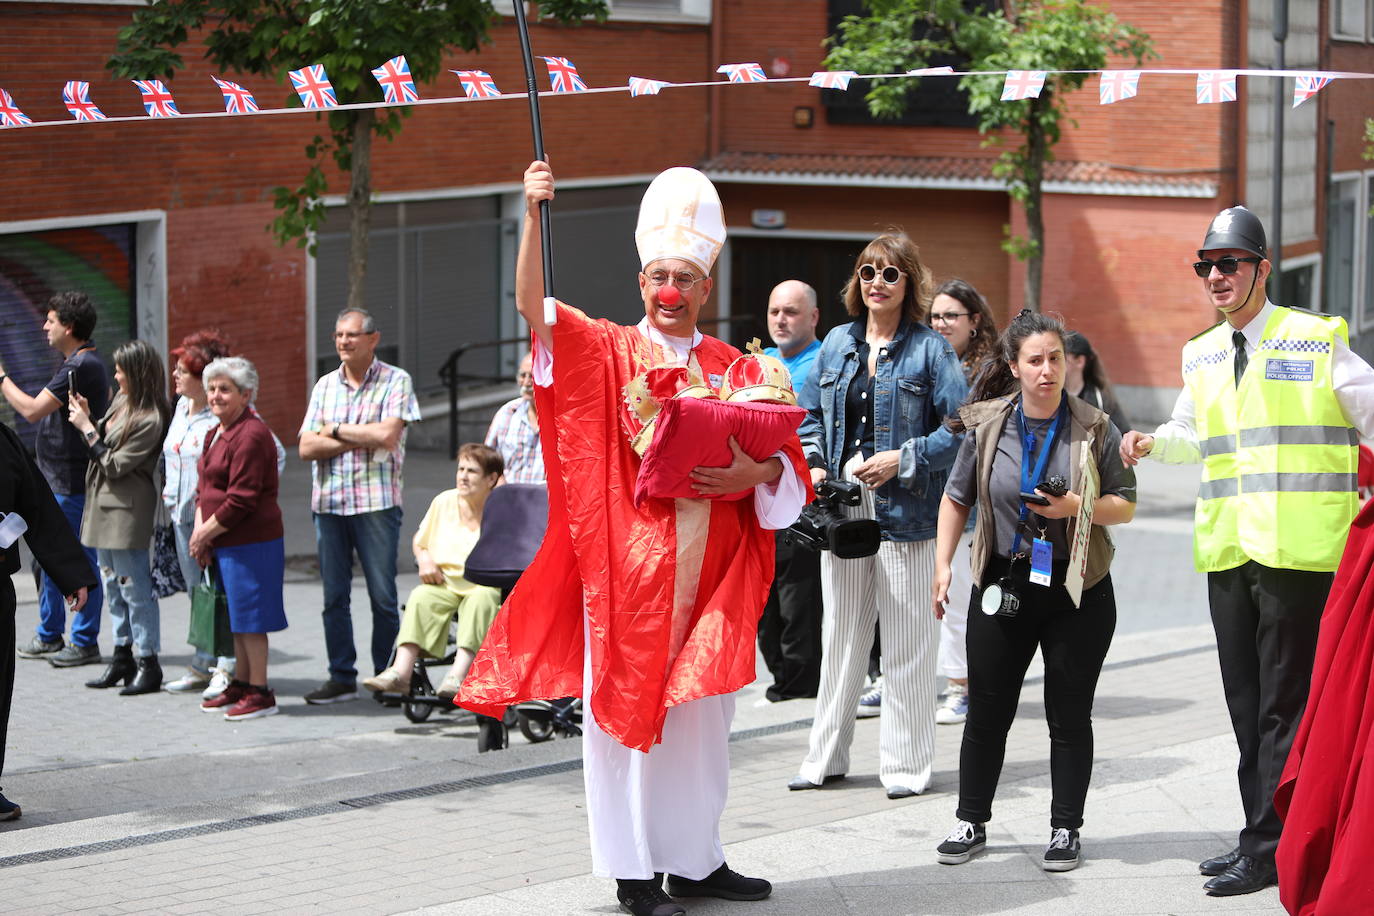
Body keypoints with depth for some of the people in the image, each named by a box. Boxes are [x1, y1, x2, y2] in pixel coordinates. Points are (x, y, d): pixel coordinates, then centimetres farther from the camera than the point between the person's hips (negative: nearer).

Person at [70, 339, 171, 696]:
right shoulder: (121, 401, 8)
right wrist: (87, 416, 2)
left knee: (135, 587, -4)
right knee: (113, 585, 15)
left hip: (128, 512, -9)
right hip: (104, 506, 9)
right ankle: (122, 656, 23)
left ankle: (147, 663, 3)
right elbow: (105, 441, 17)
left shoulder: (150, 420, -19)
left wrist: (87, 428, -12)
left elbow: (114, 465, -18)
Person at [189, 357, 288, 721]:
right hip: (225, 543, 10)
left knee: (250, 618, -5)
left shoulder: (251, 435, -17)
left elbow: (241, 500, -20)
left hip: (251, 543, -10)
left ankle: (260, 694, 0)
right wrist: (200, 531, 2)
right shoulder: (216, 434, 16)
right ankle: (240, 685, 26)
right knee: (237, 617, 16)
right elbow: (204, 489, 18)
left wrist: (205, 534, -13)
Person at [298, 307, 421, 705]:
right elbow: (307, 447, 4)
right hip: (328, 503, 4)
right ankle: (341, 677, 12)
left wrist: (337, 430, -4)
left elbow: (387, 435, -15)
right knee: (334, 595, 6)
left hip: (376, 502, -4)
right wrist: (362, 439, -7)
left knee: (383, 595, -2)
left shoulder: (395, 381, 0)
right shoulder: (325, 385, 13)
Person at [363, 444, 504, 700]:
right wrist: (425, 560, 2)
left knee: (480, 599, -37)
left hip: (488, 586, -4)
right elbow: (419, 542, 24)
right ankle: (400, 671, -39)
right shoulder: (443, 502, 11)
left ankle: (458, 673, -46)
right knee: (421, 597, -28)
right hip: (445, 583, 4)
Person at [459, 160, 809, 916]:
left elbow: (784, 458, 10)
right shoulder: (606, 352, 1)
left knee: (702, 712, 10)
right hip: (629, 566, -3)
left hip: (709, 572, 3)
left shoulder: (734, 369, 10)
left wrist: (755, 474, -13)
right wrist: (532, 217, -25)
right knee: (627, 709, -1)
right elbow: (533, 307, -13)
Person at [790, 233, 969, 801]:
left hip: (905, 509, -5)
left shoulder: (930, 349, -3)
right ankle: (826, 758, 19)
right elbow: (810, 413, 17)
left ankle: (907, 764, 8)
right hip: (843, 506, 5)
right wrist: (815, 465, 1)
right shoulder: (838, 344, 12)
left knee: (906, 641, 0)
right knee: (841, 634, 11)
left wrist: (902, 459, -16)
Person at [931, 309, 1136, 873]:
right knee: (987, 711, 6)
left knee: (1069, 715, 4)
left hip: (1078, 592, -1)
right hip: (1004, 585, 1)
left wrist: (1075, 507, -18)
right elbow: (956, 499, 11)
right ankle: (971, 822, 19)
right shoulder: (987, 426, 0)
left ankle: (1065, 830, 14)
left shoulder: (1094, 429, -3)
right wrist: (943, 563, 3)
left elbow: (1126, 507, -1)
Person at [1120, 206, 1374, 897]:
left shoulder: (1317, 340, -3)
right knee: (1246, 704, 10)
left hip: (1300, 551, -6)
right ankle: (1264, 834, 19)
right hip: (1228, 551, 6)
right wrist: (1151, 443, 8)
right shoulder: (1201, 355, 15)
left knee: (1285, 703, -4)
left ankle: (1268, 847, -1)